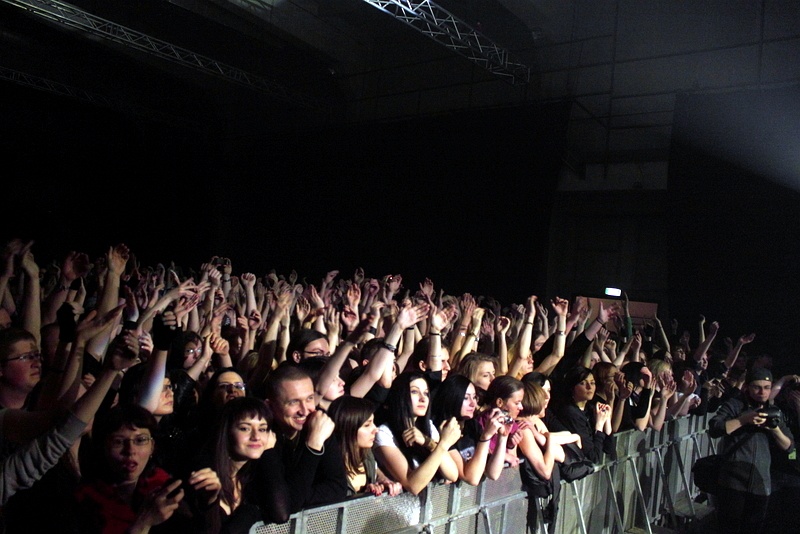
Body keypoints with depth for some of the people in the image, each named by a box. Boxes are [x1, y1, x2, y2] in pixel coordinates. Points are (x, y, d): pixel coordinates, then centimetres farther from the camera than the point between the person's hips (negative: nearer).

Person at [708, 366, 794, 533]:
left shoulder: (775, 412, 13)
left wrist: (776, 429, -9)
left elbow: (788, 446, 10)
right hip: (732, 482, -4)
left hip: (761, 485, 4)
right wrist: (744, 419, -21)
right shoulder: (734, 405, -1)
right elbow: (714, 429, -15)